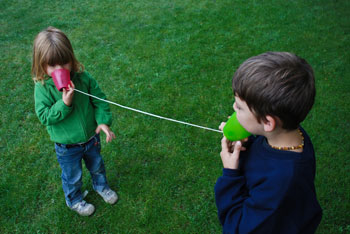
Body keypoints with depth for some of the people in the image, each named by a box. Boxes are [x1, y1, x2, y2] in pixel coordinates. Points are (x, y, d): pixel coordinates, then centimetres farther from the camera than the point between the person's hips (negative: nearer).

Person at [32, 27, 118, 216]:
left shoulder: (83, 78, -16)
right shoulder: (42, 87, -22)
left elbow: (99, 100, -7)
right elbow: (44, 117, -22)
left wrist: (104, 121, -21)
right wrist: (64, 103, -35)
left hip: (91, 138, 3)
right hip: (67, 147, -2)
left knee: (97, 167, 29)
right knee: (72, 177, 21)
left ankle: (101, 186, 60)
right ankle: (74, 200, 51)